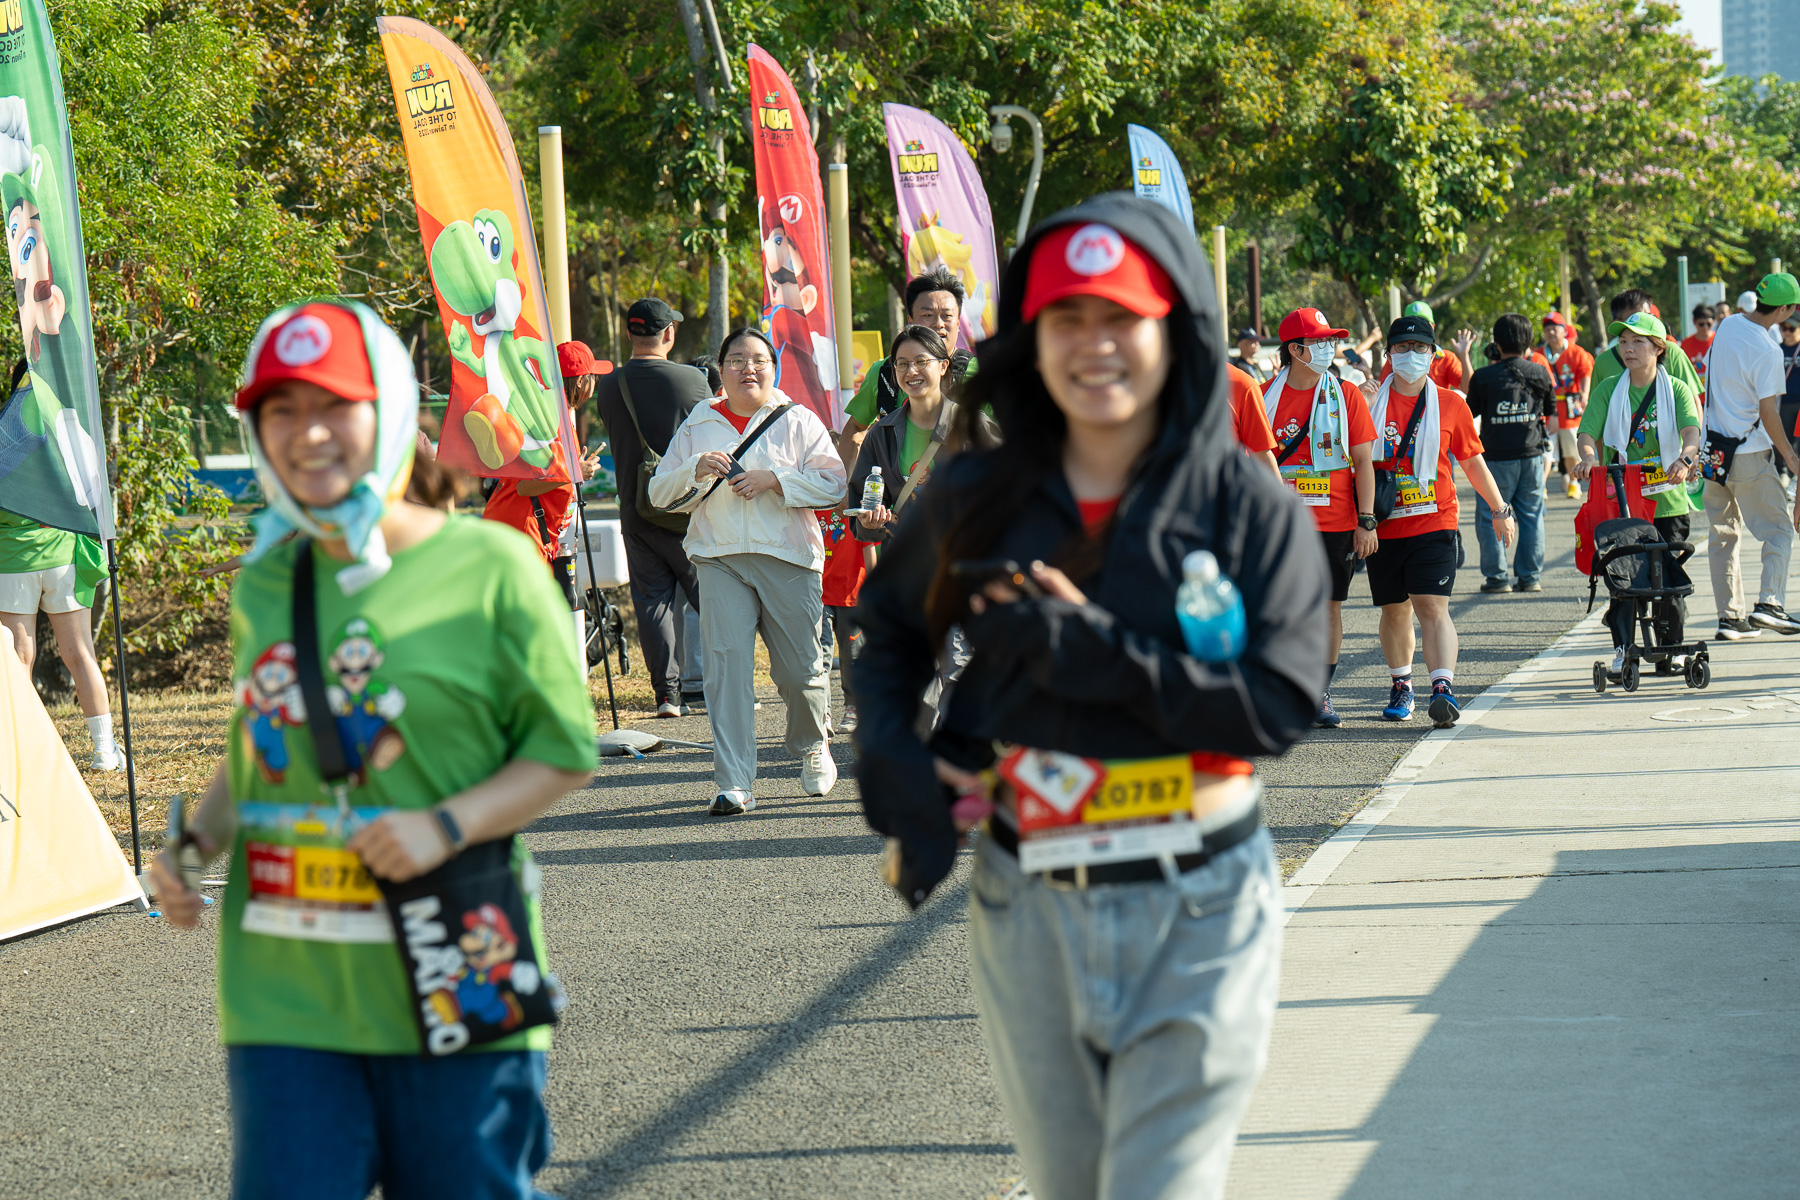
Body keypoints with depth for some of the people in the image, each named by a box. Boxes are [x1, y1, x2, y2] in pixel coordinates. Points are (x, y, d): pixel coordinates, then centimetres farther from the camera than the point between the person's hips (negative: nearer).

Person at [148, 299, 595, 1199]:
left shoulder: (488, 568, -4)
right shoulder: (264, 585, 11)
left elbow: (565, 753, -1)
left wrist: (446, 826, -16)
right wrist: (196, 840, 6)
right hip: (284, 993, 4)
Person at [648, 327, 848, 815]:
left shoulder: (798, 421, 7)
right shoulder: (697, 425, 14)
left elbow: (833, 483, -3)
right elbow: (660, 494, 11)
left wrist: (773, 479, -13)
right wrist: (696, 471, -9)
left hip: (788, 558, -1)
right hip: (719, 557, 1)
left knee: (800, 669, 3)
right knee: (727, 664, -11)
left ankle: (811, 746, 35)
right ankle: (733, 784, -12)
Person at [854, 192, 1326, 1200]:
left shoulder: (1248, 507, -7)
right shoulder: (981, 502, 2)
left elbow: (1281, 704, -17)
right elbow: (890, 624, 20)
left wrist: (1087, 648, -19)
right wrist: (890, 760, 2)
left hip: (1198, 911, -4)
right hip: (1028, 904, 4)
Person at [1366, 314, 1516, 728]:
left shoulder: (1450, 404, 4)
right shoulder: (1373, 404, 6)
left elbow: (1472, 461, 14)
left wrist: (1500, 510, 16)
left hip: (1435, 523, -2)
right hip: (1385, 525, 2)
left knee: (1432, 606, -14)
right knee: (1394, 610, 11)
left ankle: (1444, 689, -23)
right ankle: (1401, 687, 26)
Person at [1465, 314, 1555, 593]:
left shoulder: (1483, 377, -9)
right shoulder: (1540, 373, 0)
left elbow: (1470, 412, 4)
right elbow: (1551, 409, 13)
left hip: (1496, 457, -3)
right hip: (1531, 454, 3)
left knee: (1490, 517, 5)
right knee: (1531, 516, 9)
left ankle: (1496, 576, 2)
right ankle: (1530, 576, 9)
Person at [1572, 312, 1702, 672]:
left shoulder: (1676, 389, 2)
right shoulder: (1610, 391, 6)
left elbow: (1690, 428, -14)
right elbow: (1589, 431, -5)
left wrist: (1686, 457, -35)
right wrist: (1589, 455, -28)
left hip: (1667, 497, 0)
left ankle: (1672, 646, 20)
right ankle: (1621, 648, -3)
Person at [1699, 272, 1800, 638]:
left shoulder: (1728, 326, 3)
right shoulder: (1767, 351, -19)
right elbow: (1767, 412, -17)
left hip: (1713, 450, 7)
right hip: (1749, 453, -7)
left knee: (1722, 533, 10)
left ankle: (1730, 616, 10)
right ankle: (1769, 603, -12)